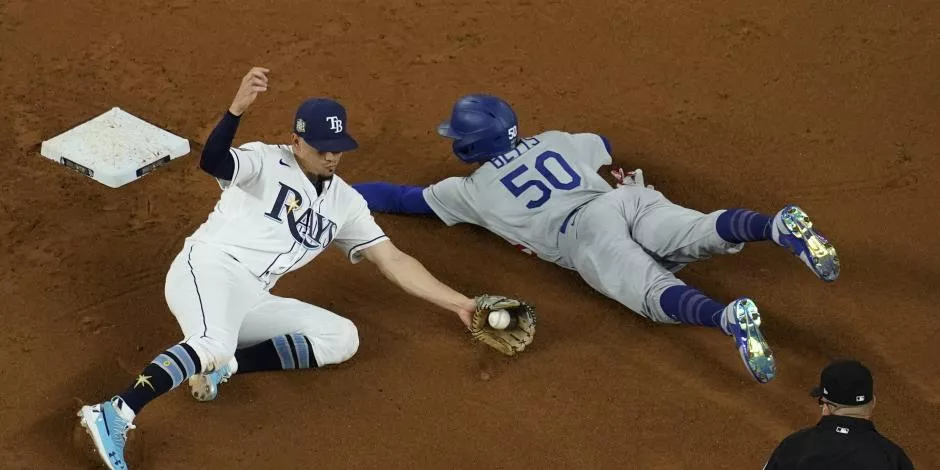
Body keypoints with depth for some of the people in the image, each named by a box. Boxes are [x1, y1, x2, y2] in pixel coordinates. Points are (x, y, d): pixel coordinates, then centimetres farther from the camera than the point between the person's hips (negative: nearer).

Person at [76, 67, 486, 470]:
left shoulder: (346, 202, 17)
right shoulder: (266, 161, -1)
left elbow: (393, 260, 17)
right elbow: (212, 162, -22)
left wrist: (458, 303, 12)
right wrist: (236, 109, -41)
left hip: (251, 300, 7)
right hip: (209, 269, -7)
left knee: (342, 337, -7)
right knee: (215, 345, -37)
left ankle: (221, 365, -16)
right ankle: (115, 415, -43)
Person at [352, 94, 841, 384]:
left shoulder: (472, 190, 23)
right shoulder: (553, 141, 34)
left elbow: (400, 197, 32)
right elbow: (603, 145, 55)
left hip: (583, 233, -5)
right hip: (631, 200, 5)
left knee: (652, 292, -27)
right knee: (705, 233, -16)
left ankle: (730, 318, -56)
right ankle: (778, 227, -46)